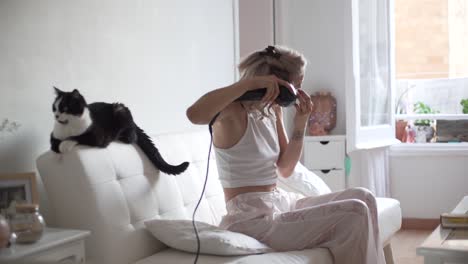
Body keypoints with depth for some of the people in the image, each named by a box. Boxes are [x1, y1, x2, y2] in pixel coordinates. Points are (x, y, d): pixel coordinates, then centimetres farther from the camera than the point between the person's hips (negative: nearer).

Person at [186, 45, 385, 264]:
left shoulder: (273, 110, 10)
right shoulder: (233, 111, -14)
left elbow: (285, 170, 12)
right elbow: (194, 114, -39)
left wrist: (300, 125, -1)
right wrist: (250, 83, -35)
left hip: (280, 204, 9)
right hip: (254, 219, -9)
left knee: (362, 197, 2)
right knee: (354, 214, -16)